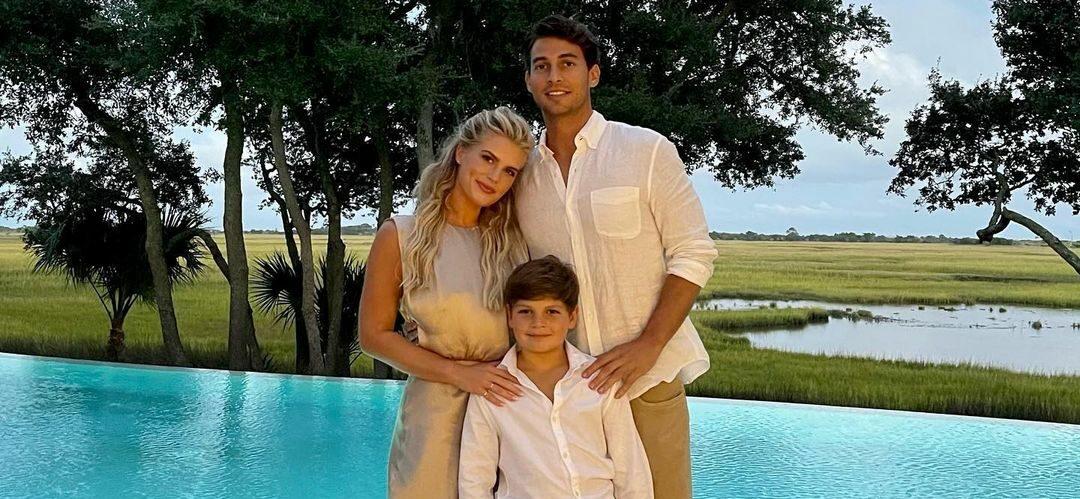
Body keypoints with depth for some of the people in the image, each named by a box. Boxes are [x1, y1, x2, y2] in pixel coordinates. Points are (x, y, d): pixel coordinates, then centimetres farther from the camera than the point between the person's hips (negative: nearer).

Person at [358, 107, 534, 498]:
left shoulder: (513, 240, 6)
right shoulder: (401, 237, -4)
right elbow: (374, 335, -3)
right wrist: (458, 373, -13)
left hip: (509, 404, 3)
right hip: (436, 410, -3)